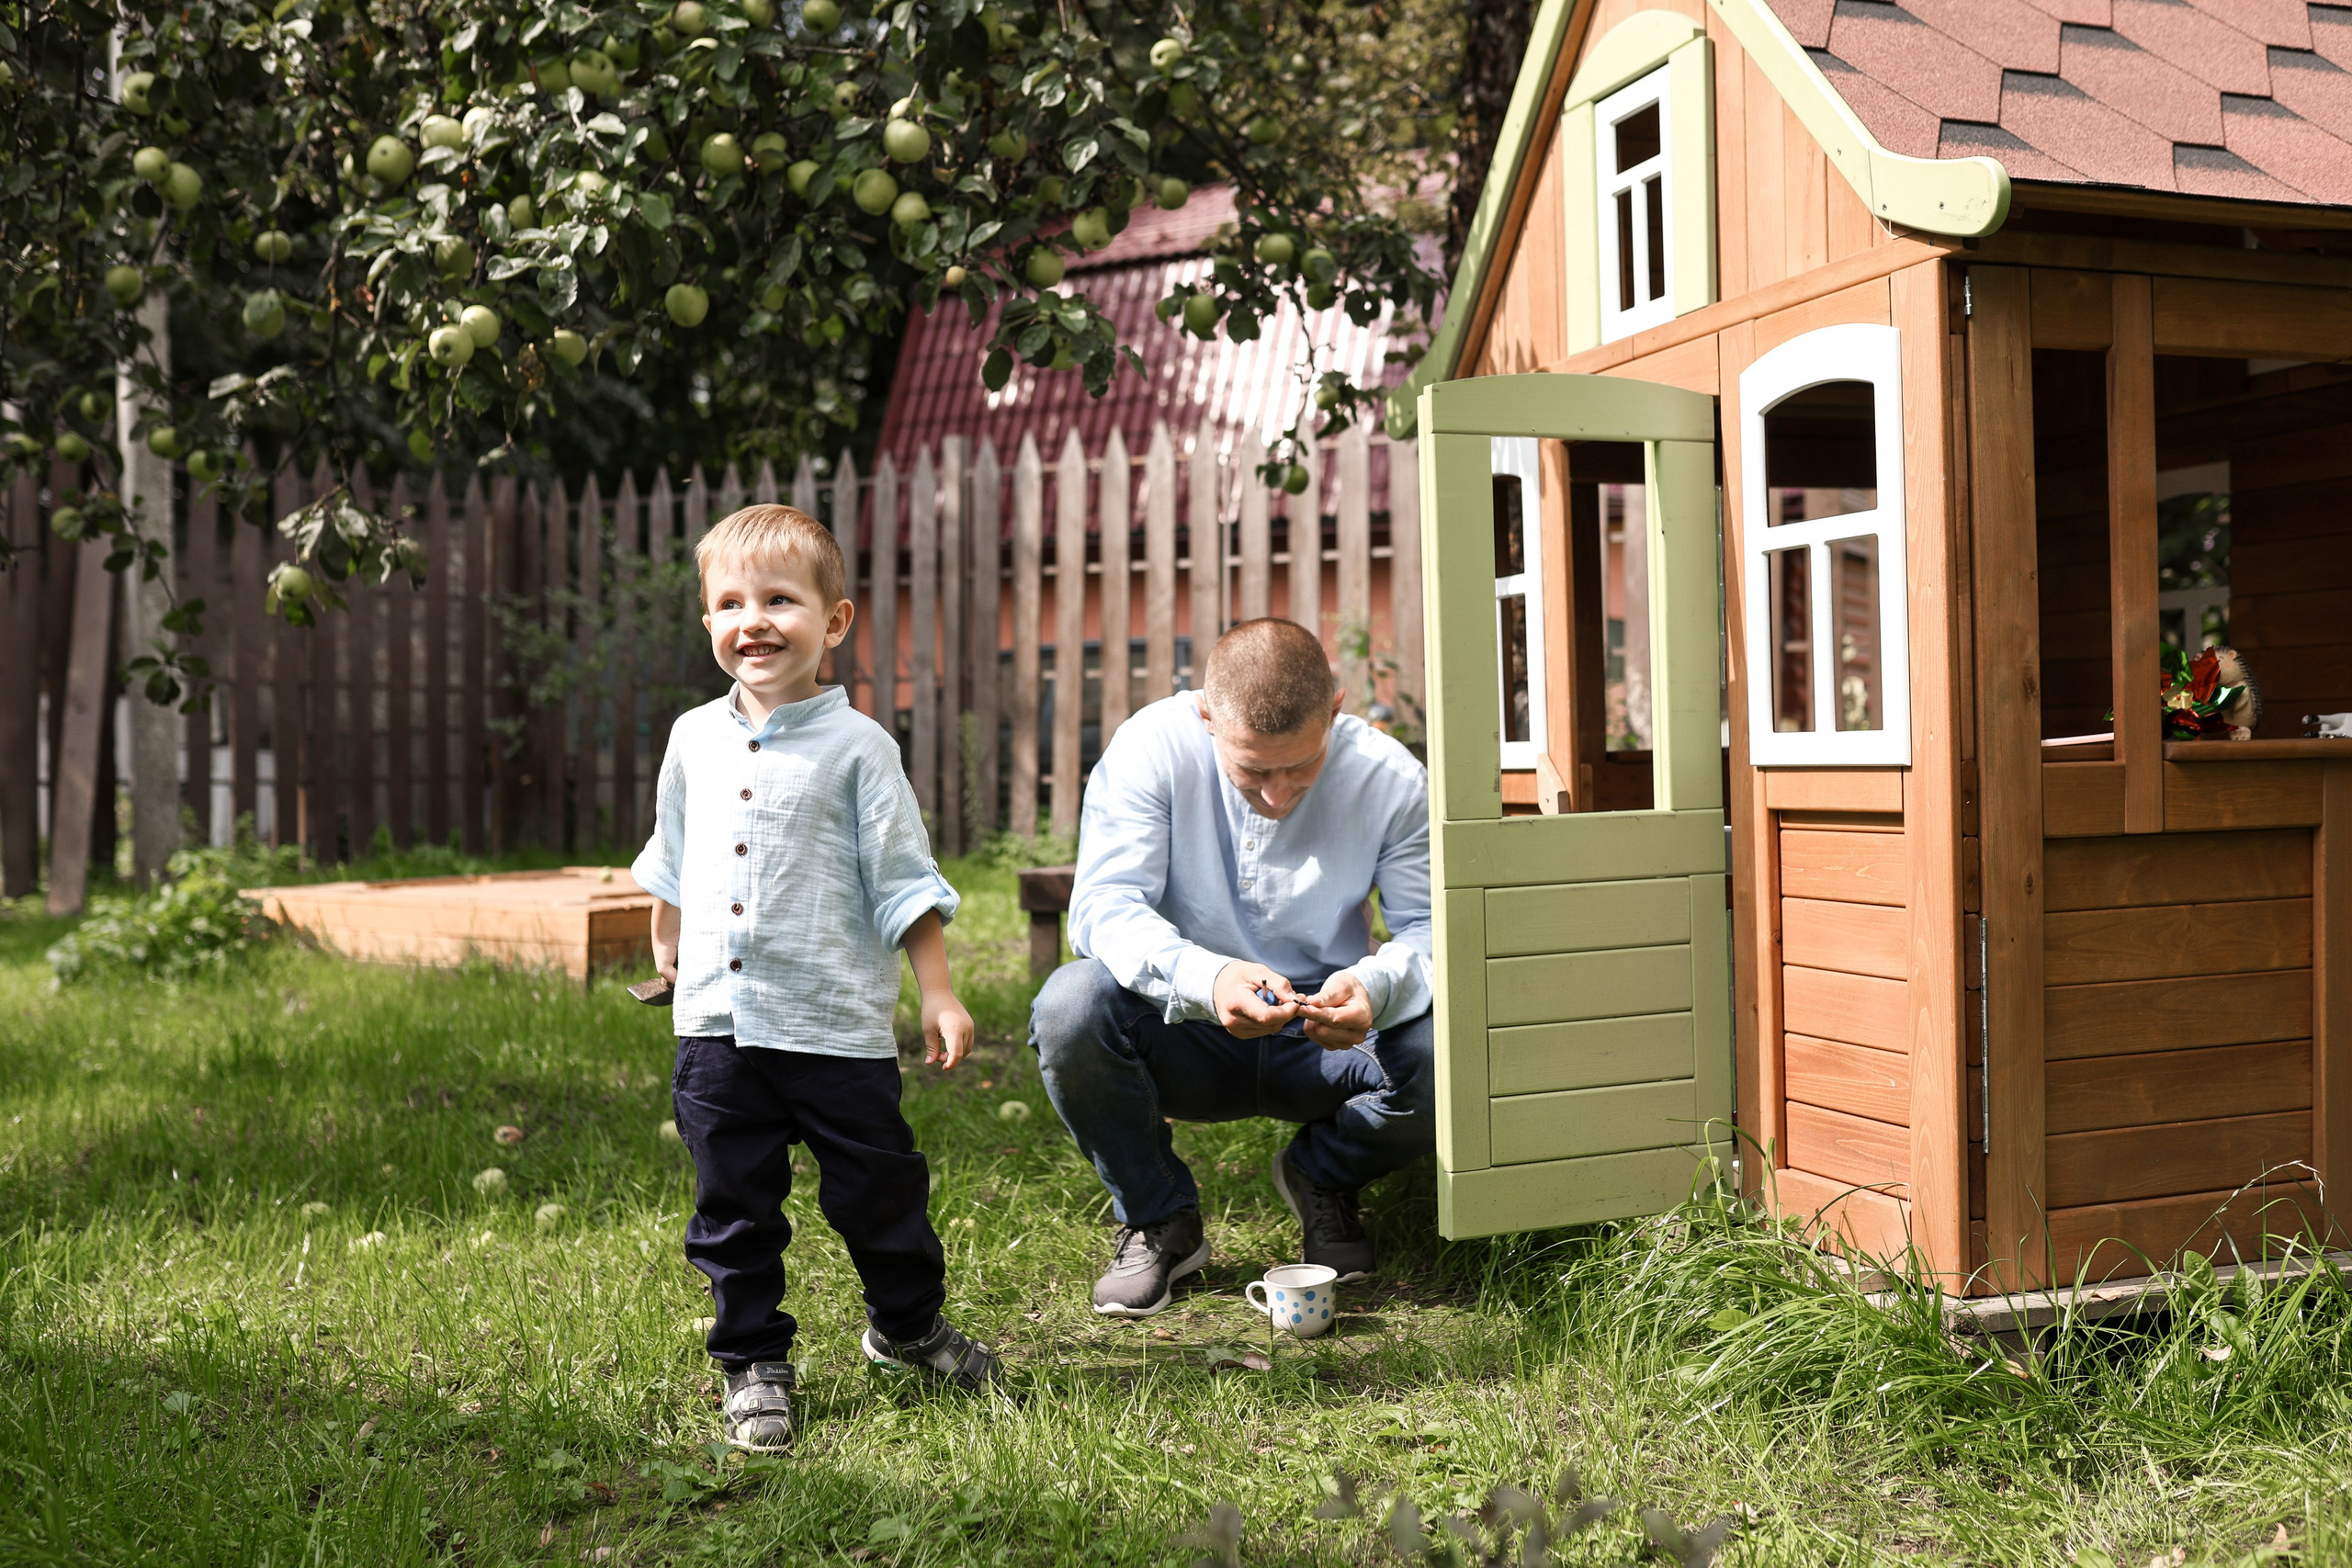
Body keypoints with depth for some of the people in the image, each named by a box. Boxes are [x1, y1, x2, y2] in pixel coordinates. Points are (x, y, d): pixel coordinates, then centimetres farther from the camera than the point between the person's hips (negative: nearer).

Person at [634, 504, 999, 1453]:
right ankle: (753, 1365, 25)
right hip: (716, 1025, 3)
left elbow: (903, 879, -5)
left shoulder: (856, 745, -6)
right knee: (734, 1212, 10)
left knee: (876, 1191, 8)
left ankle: (908, 1322, 33)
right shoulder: (695, 738, 7)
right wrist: (666, 942, 34)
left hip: (837, 1026, -3)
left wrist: (936, 992, -8)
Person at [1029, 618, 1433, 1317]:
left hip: (1325, 1043, 1)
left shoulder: (1390, 778, -12)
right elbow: (1102, 906, -23)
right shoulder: (1151, 745, -16)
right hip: (1184, 1029, -1)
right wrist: (1203, 979, -43)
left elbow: (1431, 929, -12)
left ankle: (1325, 1175, 9)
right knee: (1070, 1005, -32)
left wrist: (1377, 986, -37)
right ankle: (1156, 1217, -2)